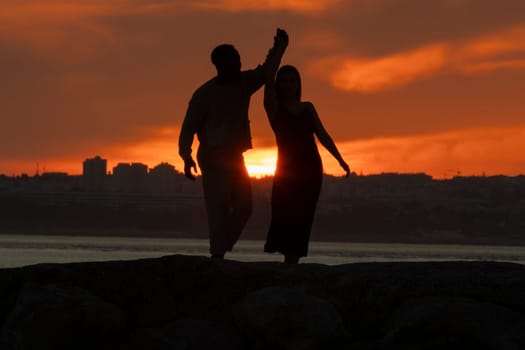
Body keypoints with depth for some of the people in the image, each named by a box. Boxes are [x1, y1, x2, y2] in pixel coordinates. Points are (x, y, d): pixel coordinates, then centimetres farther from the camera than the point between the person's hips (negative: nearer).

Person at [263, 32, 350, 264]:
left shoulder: (307, 108, 16)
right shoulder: (273, 107, 4)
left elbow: (322, 135, 15)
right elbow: (268, 78, -10)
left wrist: (340, 159, 7)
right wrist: (280, 49, -9)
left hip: (311, 170, 4)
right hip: (287, 169, -4)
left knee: (301, 221, -2)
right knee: (287, 218, -16)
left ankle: (291, 266, -2)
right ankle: (289, 265, -21)